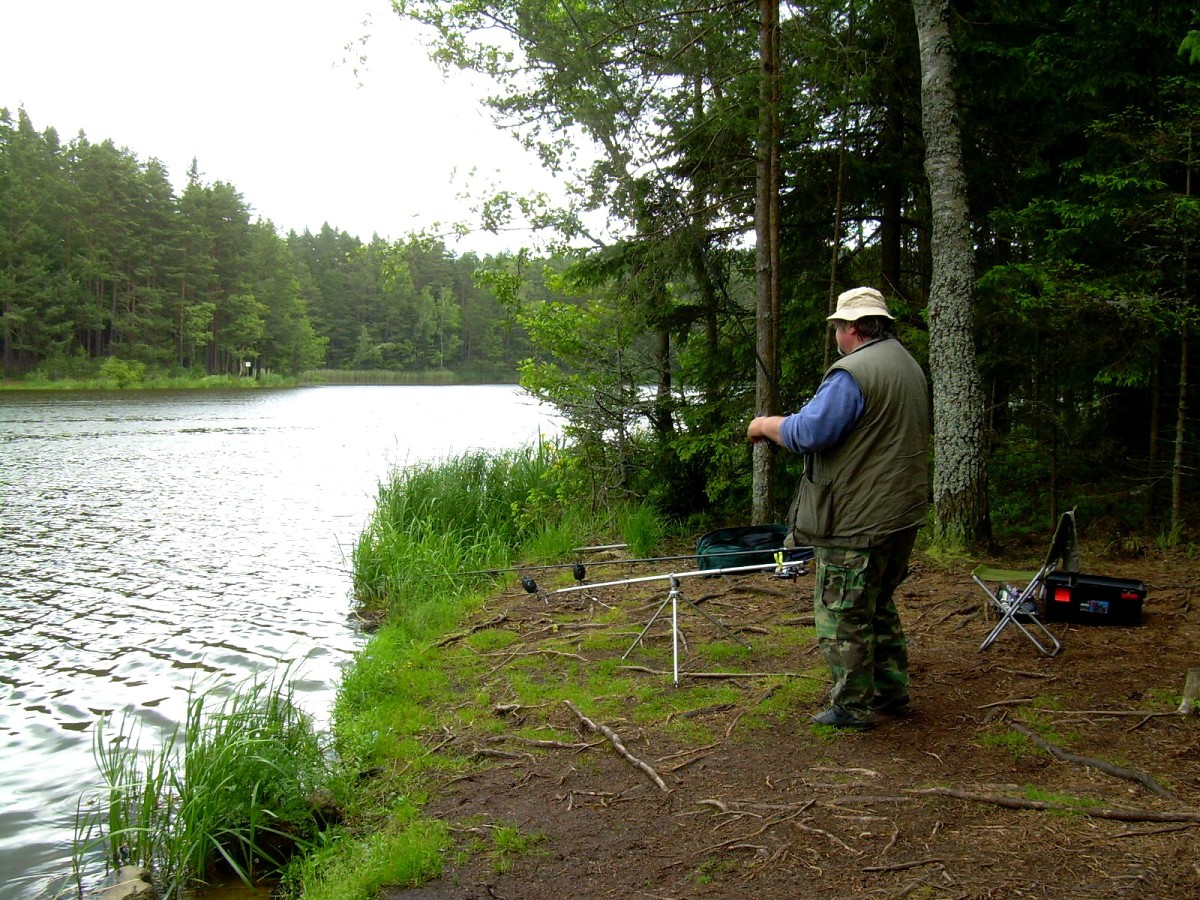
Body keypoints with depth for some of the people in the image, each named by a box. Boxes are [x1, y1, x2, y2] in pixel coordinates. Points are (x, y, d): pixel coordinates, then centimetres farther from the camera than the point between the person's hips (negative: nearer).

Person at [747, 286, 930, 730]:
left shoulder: (852, 372, -20)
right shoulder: (908, 365, 12)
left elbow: (809, 432, -25)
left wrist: (766, 425, -6)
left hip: (857, 520, -10)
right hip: (903, 513, 10)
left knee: (843, 615, 3)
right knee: (880, 606, 22)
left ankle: (853, 706, 11)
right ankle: (891, 691, 30)